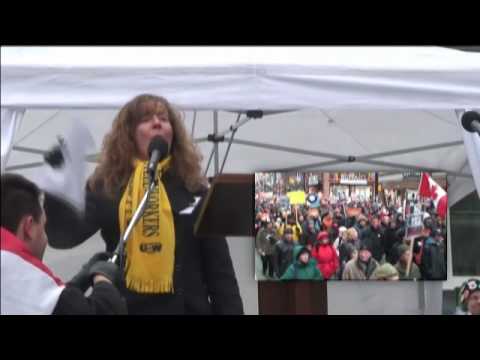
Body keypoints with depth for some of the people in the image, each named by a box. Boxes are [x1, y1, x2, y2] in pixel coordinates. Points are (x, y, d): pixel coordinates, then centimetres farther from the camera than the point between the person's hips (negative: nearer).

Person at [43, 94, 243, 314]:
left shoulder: (192, 187, 6)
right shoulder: (105, 186, 5)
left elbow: (219, 266, 6)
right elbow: (63, 235, -8)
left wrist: (231, 311, -1)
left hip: (187, 308, 1)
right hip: (125, 308, 0)